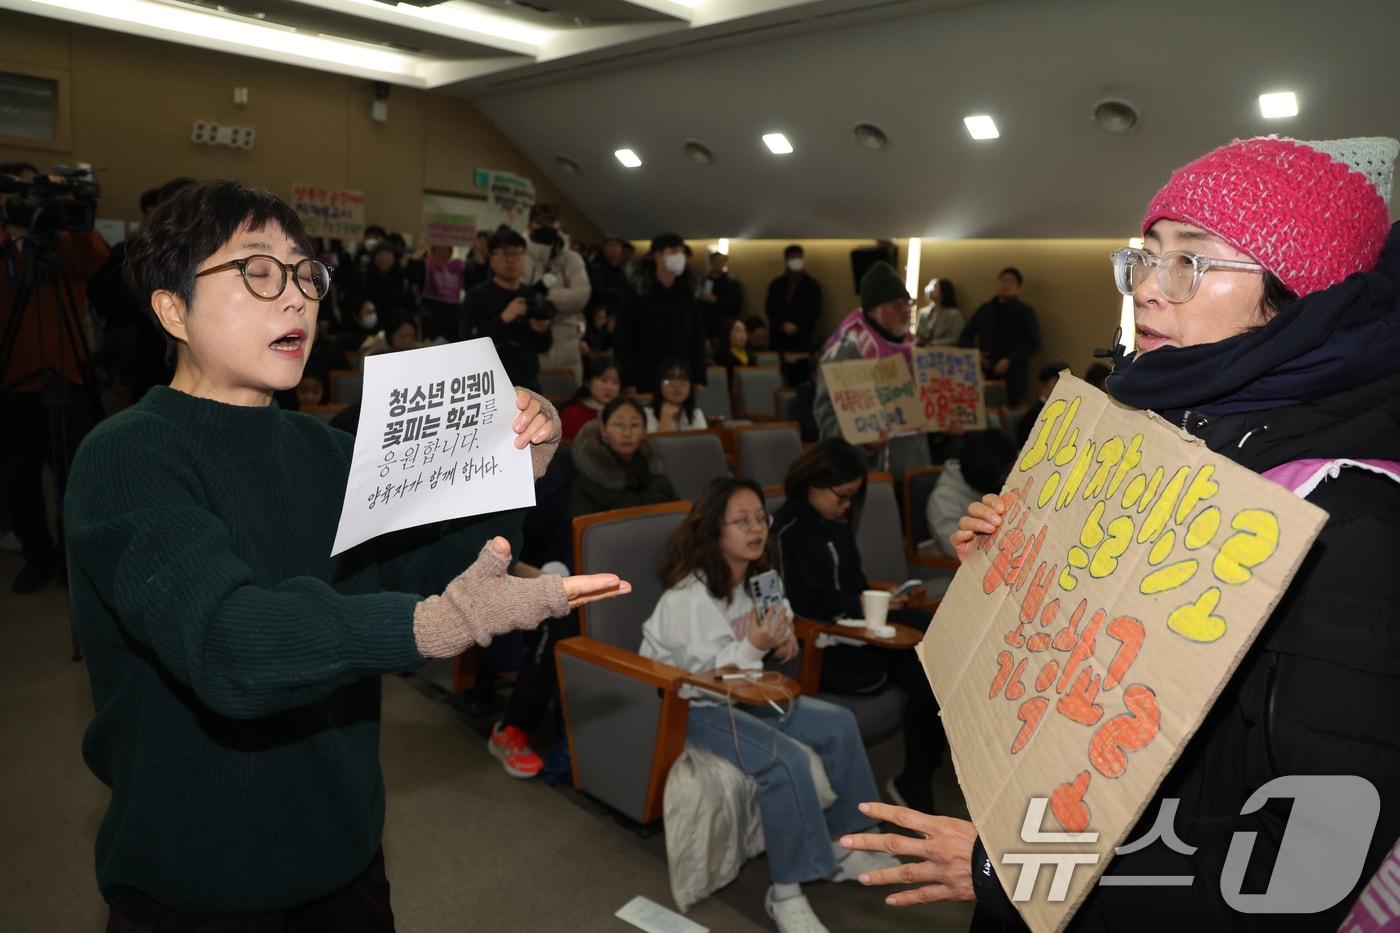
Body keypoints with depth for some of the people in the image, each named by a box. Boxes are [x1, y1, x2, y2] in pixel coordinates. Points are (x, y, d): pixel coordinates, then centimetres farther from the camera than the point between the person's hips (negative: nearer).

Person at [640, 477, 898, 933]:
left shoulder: (756, 578, 2)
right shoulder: (691, 594, -24)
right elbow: (702, 675, -23)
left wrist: (781, 641, -2)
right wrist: (753, 647, -34)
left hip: (739, 693, 9)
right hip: (687, 703, -9)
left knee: (838, 725, -2)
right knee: (786, 760, -29)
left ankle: (840, 845, 11)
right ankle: (786, 892, -14)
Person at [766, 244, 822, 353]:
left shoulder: (812, 285, 7)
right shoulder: (776, 284, 12)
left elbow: (815, 310, 2)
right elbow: (770, 308, 7)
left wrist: (797, 326, -9)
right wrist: (783, 325, -7)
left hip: (802, 336, -1)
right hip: (778, 335, 1)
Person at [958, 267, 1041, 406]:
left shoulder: (1025, 312, 8)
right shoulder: (984, 310, 16)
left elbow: (1033, 343, -1)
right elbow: (965, 338, 19)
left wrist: (1010, 360, -12)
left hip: (1013, 375, -2)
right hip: (985, 374, 2)